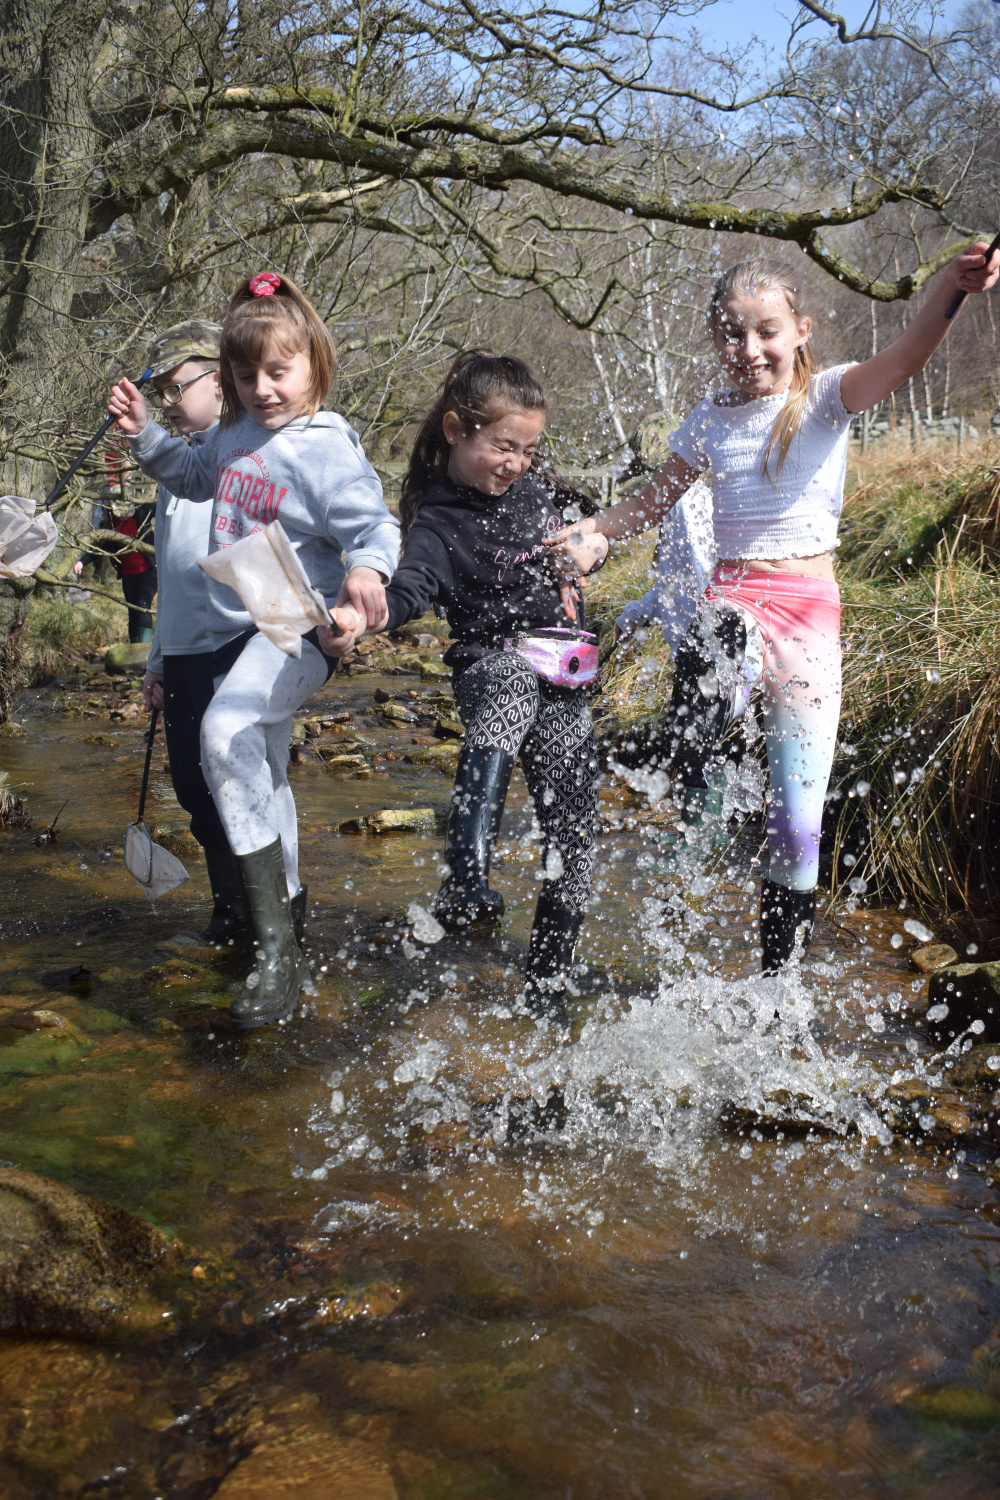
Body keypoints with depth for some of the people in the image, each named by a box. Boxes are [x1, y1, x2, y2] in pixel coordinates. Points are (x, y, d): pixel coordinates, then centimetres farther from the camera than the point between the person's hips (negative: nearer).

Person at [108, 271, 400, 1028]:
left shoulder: (327, 448, -14)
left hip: (301, 629, -9)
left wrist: (367, 569, -38)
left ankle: (277, 949, -32)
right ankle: (283, 928, 39)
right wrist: (146, 434, 15)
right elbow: (196, 475, 29)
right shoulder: (235, 434, 9)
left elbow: (375, 527, -18)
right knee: (263, 778, 19)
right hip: (236, 628, 9)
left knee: (227, 732, -34)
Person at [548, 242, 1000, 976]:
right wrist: (592, 529, 3)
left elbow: (902, 360, -22)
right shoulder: (710, 421, 9)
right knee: (690, 743, -39)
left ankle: (779, 975, 22)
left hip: (808, 607, -1)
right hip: (732, 601, 1)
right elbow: (652, 505, 21)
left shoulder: (826, 397, -1)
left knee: (798, 821, 4)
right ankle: (700, 800, -7)